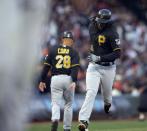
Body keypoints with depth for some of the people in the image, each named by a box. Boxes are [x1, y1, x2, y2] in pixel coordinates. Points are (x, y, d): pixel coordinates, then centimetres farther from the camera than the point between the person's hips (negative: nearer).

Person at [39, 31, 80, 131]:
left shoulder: (54, 50, 9)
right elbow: (75, 68, -9)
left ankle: (55, 120, -30)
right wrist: (74, 81, -17)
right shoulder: (74, 52, 5)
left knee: (55, 103, 0)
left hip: (56, 78, 0)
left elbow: (46, 66, 6)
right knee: (68, 104, 15)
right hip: (68, 79, 0)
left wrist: (42, 81, 10)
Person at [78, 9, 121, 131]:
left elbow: (117, 53, -23)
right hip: (93, 66, 3)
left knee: (107, 92, 18)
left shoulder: (112, 33, -19)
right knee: (91, 92, -15)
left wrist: (99, 58, -30)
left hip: (108, 68, -3)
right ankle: (83, 121, -24)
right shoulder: (92, 26, -1)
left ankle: (107, 103, 57)